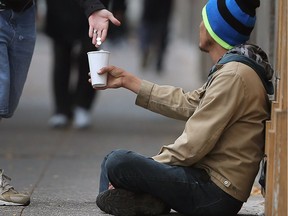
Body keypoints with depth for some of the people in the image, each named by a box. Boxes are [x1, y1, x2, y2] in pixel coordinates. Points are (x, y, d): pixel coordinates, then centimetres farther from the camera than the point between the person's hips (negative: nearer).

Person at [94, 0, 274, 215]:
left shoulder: (234, 76, -17)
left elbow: (193, 145, -20)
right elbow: (186, 104, 19)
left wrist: (146, 169, -9)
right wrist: (127, 80, 22)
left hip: (214, 195, -11)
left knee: (118, 161, -24)